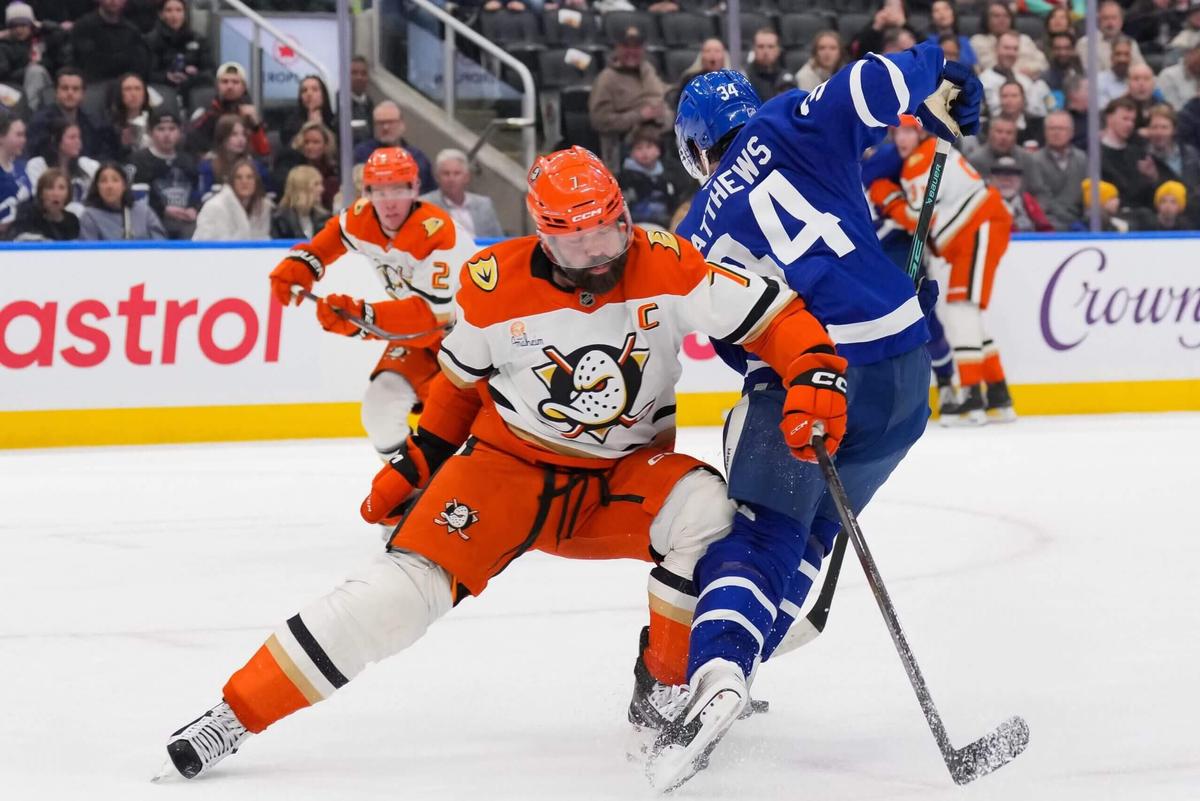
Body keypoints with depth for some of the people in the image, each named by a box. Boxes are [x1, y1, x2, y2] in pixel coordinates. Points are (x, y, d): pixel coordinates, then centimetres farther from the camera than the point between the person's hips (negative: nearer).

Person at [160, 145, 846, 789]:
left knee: (705, 510, -31)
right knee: (408, 584, -19)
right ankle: (236, 714, -14)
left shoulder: (666, 266, -16)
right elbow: (462, 382, 6)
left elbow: (777, 317, -15)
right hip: (510, 463, -1)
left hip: (626, 471, 1)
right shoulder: (497, 284, -13)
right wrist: (413, 466, 7)